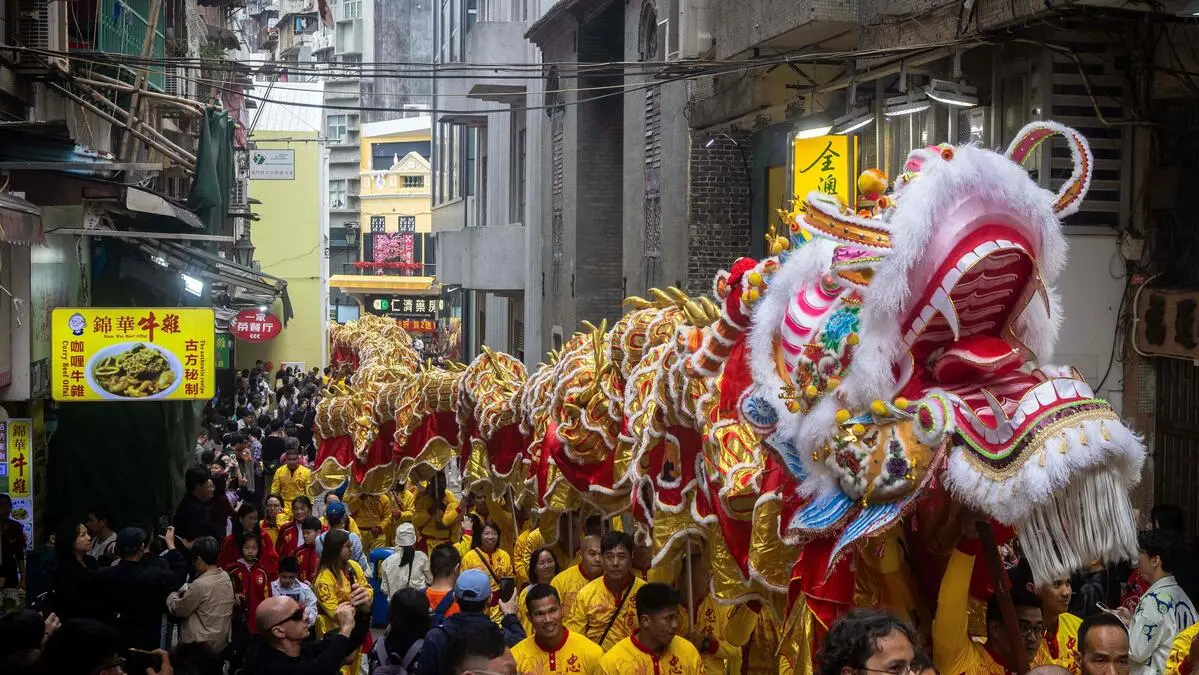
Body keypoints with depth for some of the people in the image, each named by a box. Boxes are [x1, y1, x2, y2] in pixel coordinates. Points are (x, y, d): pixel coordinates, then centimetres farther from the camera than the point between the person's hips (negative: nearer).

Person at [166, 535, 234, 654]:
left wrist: (172, 595, 8)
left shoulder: (201, 584, -23)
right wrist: (187, 593, 7)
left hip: (202, 645, -8)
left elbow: (178, 610, -10)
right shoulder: (226, 577, 0)